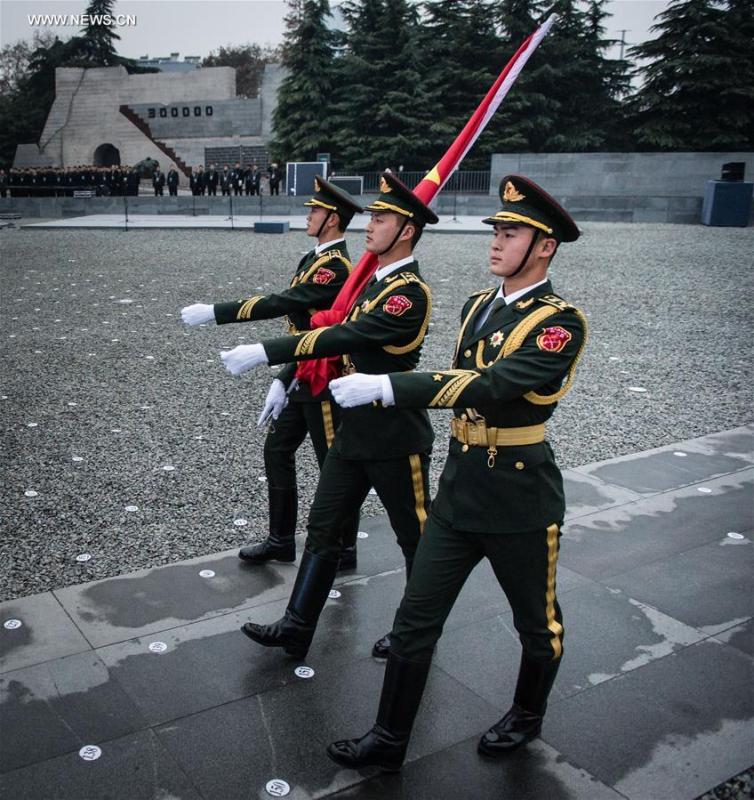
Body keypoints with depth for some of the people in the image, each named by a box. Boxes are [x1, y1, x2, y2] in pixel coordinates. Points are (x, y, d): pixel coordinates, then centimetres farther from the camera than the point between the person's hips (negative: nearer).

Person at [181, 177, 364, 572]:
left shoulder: (334, 266, -19)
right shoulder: (314, 259, 11)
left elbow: (280, 303, -28)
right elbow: (302, 321, 11)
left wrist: (213, 312, -25)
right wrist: (285, 380, 7)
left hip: (325, 382, -10)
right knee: (277, 450, 14)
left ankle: (344, 550, 20)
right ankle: (281, 540, 27)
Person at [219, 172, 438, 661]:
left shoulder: (411, 292, -20)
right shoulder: (377, 281, 10)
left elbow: (344, 338, -28)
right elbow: (342, 338, 15)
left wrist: (262, 354, -27)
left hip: (396, 436, -9)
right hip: (354, 430, 9)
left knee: (416, 538, 10)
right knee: (323, 528, 12)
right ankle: (296, 630, 22)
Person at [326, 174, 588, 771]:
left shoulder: (561, 323, -17)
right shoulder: (476, 306, 6)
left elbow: (491, 386, -32)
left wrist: (384, 387, -38)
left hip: (521, 503, -6)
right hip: (457, 493, 6)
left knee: (538, 623, 18)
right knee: (414, 622, 9)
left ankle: (528, 716, 44)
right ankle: (389, 740, 25)